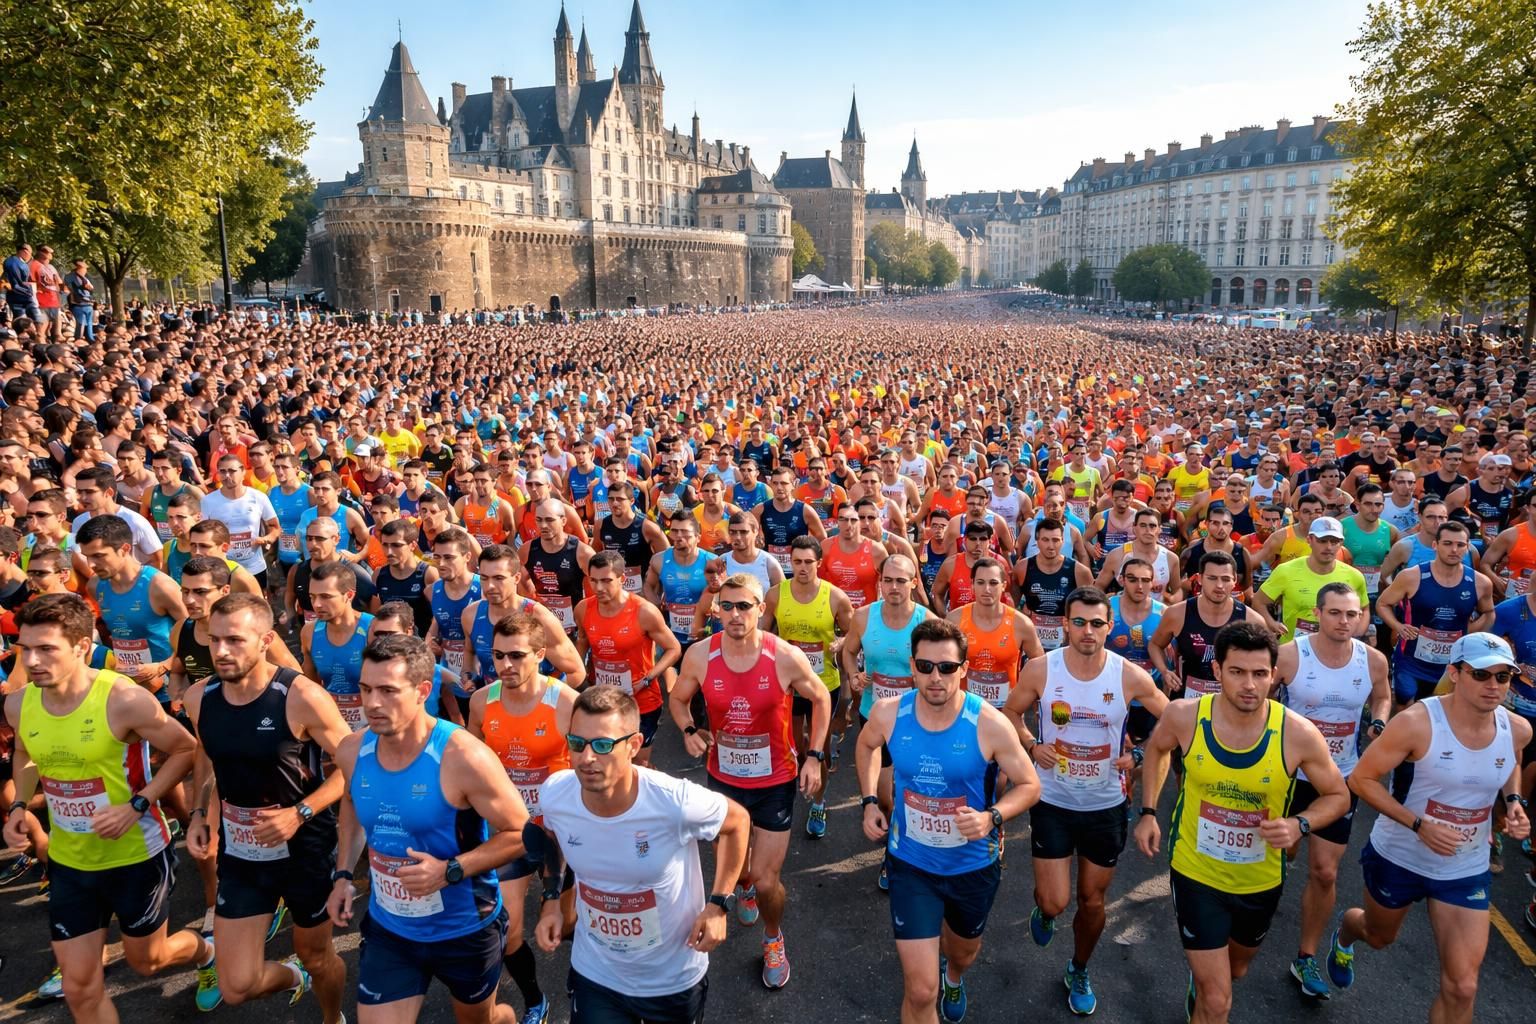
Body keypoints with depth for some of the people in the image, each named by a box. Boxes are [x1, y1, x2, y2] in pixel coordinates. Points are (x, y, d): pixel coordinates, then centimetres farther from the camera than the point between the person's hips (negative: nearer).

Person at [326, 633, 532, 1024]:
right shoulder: (352, 751, -10)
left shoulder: (463, 757, -28)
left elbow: (520, 834, -20)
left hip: (466, 929, -3)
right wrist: (343, 875, 6)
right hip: (388, 930, 4)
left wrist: (450, 871, -29)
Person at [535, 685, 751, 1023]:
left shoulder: (675, 802, -32)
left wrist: (719, 904, -15)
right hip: (594, 974, 2)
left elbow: (737, 821, -10)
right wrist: (551, 899, -3)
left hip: (675, 979, -2)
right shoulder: (554, 794, -20)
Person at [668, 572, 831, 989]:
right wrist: (689, 730, -17)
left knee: (767, 880, -1)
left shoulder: (787, 658, -21)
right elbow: (677, 698, 3)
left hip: (775, 782, -2)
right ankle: (745, 885, 61)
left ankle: (774, 938, 34)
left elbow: (821, 698, -3)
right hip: (723, 778, 3)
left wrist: (814, 757, -7)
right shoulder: (700, 656, -16)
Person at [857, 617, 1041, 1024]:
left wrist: (992, 817, -29)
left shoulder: (990, 725, -25)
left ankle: (954, 976, 68)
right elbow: (867, 745, 7)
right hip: (911, 863, 0)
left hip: (974, 864, 1)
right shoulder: (888, 713, -18)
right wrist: (869, 801, -3)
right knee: (920, 991, -5)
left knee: (964, 949, 31)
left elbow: (1029, 785, -12)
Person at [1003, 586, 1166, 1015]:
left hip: (1106, 806, 1)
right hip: (1053, 802, -1)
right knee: (1054, 903, -3)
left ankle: (1078, 972, 43)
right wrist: (1031, 746, -14)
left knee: (1092, 900, 15)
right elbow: (1011, 711, 3)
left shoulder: (1130, 676, -14)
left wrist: (1137, 755, -10)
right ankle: (1042, 911, 36)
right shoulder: (1040, 669, -14)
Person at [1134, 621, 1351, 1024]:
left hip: (1261, 881, 2)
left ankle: (1200, 984, 63)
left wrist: (1299, 824, -25)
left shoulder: (1298, 734, -23)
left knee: (1235, 969, 30)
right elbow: (1157, 748, 2)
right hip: (1197, 872, -2)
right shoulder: (1184, 715, -22)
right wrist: (1148, 812, -1)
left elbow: (1338, 795, -6)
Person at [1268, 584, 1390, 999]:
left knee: (1325, 873, 7)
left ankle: (1306, 958, 24)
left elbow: (1382, 697, 13)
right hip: (1289, 773, -2)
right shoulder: (1289, 655, -18)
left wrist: (1379, 723, -7)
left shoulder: (1373, 660, -8)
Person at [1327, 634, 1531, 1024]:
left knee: (1462, 987, -1)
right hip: (1399, 857, -3)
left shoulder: (1518, 729, -11)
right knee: (1379, 937, 25)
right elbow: (1361, 778, -21)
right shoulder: (1417, 722, -27)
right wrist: (1419, 824, -29)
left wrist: (1513, 802, -5)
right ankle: (1344, 933, 62)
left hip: (1467, 871, 3)